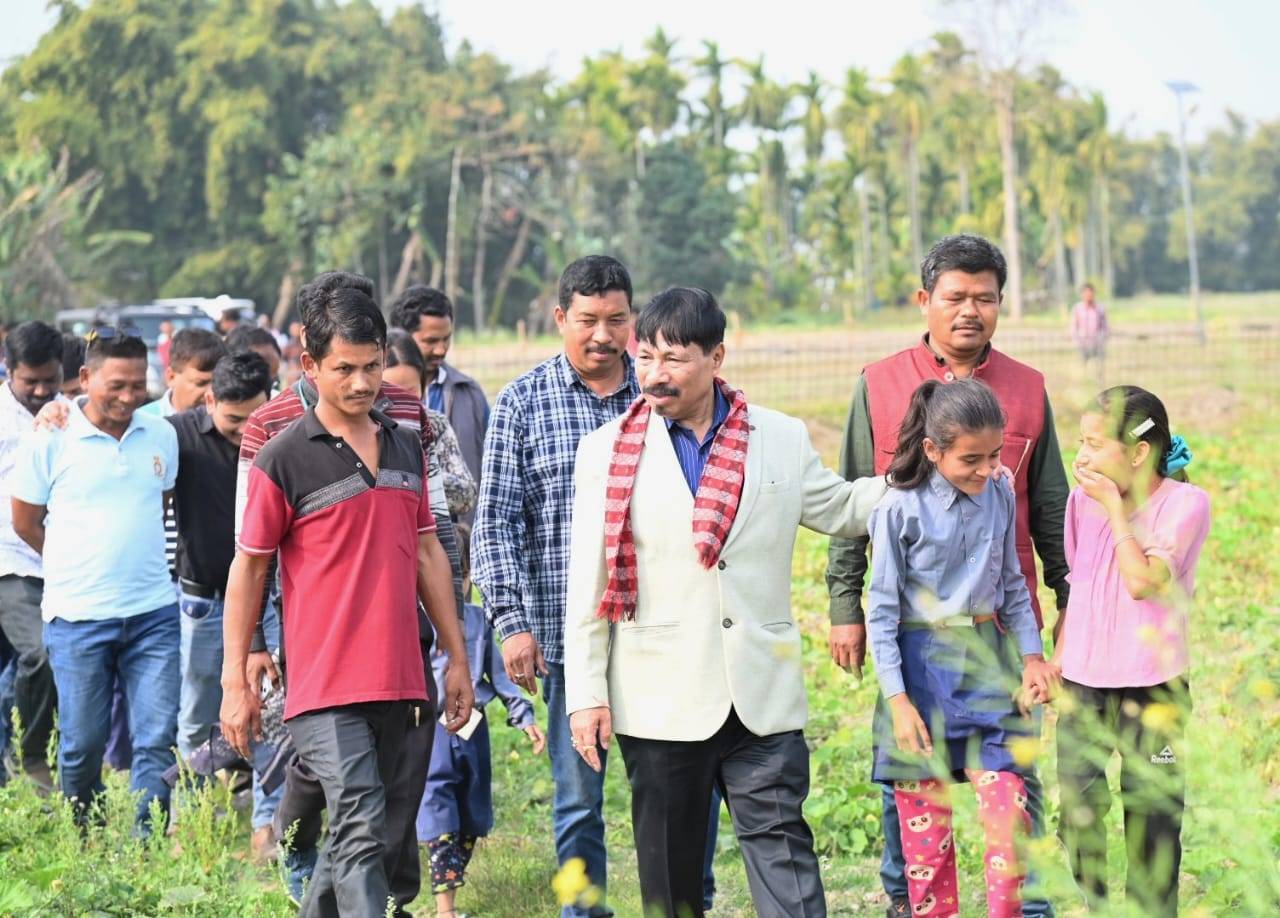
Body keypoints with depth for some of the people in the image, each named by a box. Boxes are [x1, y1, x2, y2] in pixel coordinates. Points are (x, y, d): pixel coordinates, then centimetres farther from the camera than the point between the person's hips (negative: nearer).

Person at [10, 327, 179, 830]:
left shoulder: (161, 436, 5)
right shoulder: (50, 440, -5)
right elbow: (26, 522, 4)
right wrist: (82, 565, 9)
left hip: (153, 613, 3)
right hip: (78, 617, -2)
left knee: (157, 738, -2)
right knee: (82, 743, 6)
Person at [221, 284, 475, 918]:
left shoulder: (407, 449, 12)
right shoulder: (283, 461, -6)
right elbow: (248, 569, -1)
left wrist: (457, 658, 17)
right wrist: (236, 682, -3)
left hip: (398, 684, 6)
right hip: (325, 688, -6)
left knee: (363, 833, 13)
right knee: (363, 831, -13)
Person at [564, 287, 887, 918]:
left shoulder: (783, 439, 6)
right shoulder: (608, 450, 3)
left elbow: (842, 508, 24)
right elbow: (588, 585, 2)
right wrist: (585, 695, -2)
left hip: (763, 695, 1)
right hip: (661, 699, 0)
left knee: (783, 849, -4)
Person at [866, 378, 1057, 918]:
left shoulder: (1000, 496, 2)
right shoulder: (900, 509, -11)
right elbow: (882, 610, -7)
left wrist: (1032, 654, 5)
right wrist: (897, 698, -10)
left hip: (986, 660, 3)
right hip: (921, 666, -3)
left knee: (1008, 811, -7)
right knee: (926, 821, 2)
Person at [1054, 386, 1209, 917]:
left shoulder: (1184, 503, -12)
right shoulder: (1083, 500, 3)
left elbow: (1144, 581, -24)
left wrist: (1115, 508, -19)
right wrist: (1058, 660, 13)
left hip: (1153, 687, -4)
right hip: (1083, 682, 4)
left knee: (1151, 806, 4)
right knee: (1077, 804, 7)